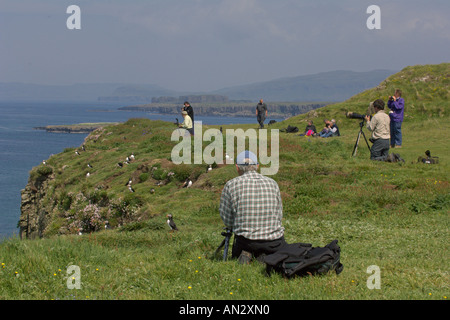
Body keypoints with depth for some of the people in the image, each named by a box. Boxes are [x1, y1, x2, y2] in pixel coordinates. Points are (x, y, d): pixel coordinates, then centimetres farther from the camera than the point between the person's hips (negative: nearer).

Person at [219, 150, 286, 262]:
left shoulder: (231, 185, -4)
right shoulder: (272, 183, 4)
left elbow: (227, 221, 2)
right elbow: (279, 216, 12)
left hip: (246, 240, 0)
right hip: (274, 240, 1)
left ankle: (245, 254, -3)